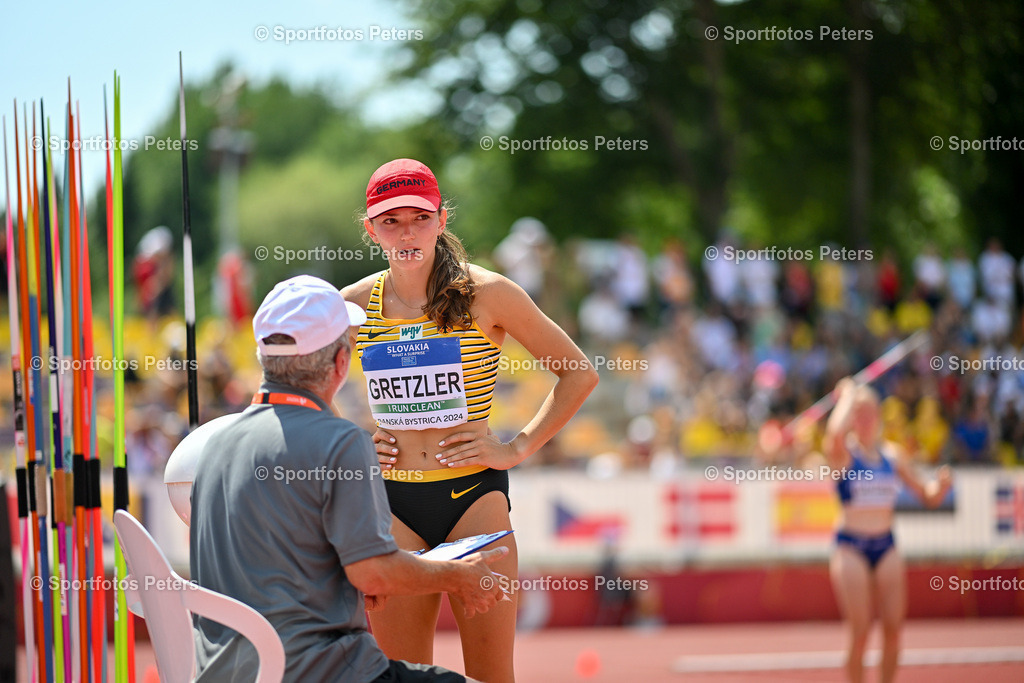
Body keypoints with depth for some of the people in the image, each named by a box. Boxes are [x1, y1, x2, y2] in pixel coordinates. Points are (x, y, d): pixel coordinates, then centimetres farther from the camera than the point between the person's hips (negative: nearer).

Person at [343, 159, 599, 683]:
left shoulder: (486, 294, -3)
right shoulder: (352, 306, 4)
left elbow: (579, 374, 4)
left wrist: (518, 448, -2)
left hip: (473, 494, -2)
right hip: (392, 502, 2)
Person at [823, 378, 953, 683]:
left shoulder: (890, 456, 10)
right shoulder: (843, 454, -4)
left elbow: (929, 497, 15)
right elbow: (835, 432, -30)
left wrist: (941, 485, -8)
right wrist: (848, 395, -14)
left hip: (886, 546, 4)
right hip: (851, 548, -4)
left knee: (893, 628, -2)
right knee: (860, 632, -9)